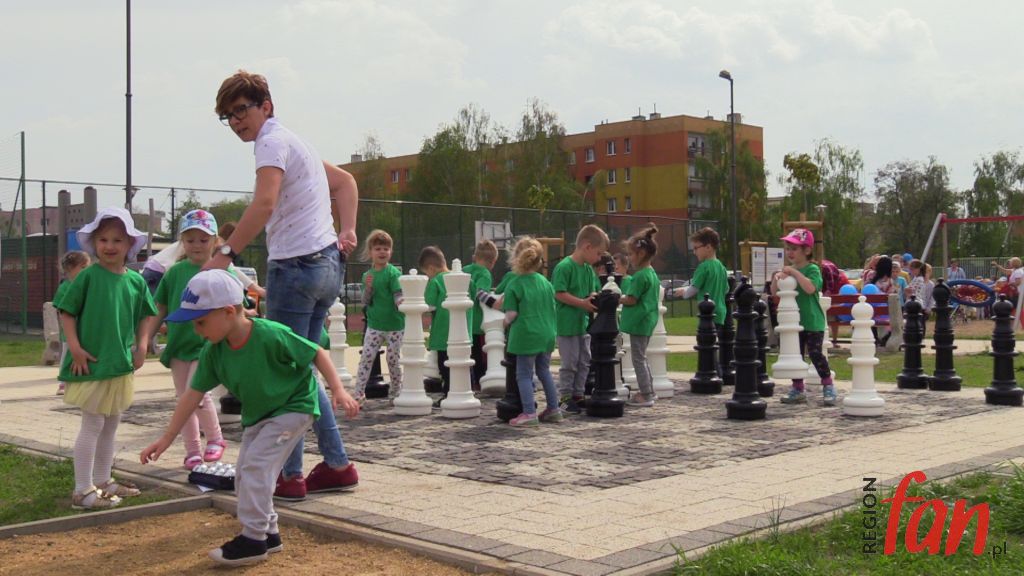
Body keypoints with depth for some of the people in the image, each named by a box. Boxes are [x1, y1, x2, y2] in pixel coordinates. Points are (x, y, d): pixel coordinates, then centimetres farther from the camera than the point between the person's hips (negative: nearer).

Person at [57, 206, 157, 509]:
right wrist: (75, 348, -14)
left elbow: (143, 317, 15)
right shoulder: (88, 276, -10)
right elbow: (66, 313, -7)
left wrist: (142, 346, 2)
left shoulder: (136, 280, 4)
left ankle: (103, 481, 30)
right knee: (93, 425, -4)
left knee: (110, 426, 16)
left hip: (122, 364, 6)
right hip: (91, 363, -6)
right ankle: (83, 491, 3)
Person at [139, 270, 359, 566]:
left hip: (293, 408, -8)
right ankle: (268, 533, 25)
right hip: (256, 416, 8)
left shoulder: (270, 335, -32)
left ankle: (253, 539, -7)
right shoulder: (213, 351, -13)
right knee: (245, 474, 10)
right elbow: (193, 394, -8)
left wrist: (338, 390, -29)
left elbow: (316, 353, -21)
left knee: (256, 464, -18)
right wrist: (166, 438, -8)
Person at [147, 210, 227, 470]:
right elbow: (161, 309, 11)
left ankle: (215, 439, 5)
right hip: (178, 344, 4)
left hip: (207, 344, -4)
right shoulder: (175, 272, 6)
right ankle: (192, 451, 19)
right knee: (183, 398, 8)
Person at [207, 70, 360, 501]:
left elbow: (264, 202, -26)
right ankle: (338, 465, 17)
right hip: (326, 264, 10)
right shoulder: (294, 142, 21)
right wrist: (347, 231, 19)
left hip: (296, 265, -10)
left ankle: (290, 476, 3)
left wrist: (226, 254, -26)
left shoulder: (273, 141, -9)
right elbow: (345, 181, 30)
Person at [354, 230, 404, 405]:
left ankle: (396, 392, 23)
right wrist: (368, 288, -16)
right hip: (374, 325, 3)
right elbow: (365, 303, 2)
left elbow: (398, 295, -13)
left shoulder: (393, 273, -8)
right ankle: (359, 394, 3)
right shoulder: (367, 275, 5)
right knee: (365, 359, -1)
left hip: (395, 325, -3)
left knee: (394, 360, 6)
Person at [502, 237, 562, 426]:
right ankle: (554, 409, 22)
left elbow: (512, 313, -13)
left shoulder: (514, 285, -11)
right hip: (547, 334, 6)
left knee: (524, 374, 2)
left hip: (526, 335, -6)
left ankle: (529, 413, -2)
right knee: (544, 371, 18)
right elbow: (552, 308, 12)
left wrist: (506, 322, 6)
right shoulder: (545, 282, 7)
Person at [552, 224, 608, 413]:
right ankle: (566, 398, 10)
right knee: (569, 363, -1)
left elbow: (593, 290, 19)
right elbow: (559, 293, -21)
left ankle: (578, 395, 23)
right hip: (567, 324, -8)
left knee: (584, 362, 13)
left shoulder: (589, 269, 9)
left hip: (583, 323, 8)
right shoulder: (564, 267, -17)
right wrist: (582, 303, -23)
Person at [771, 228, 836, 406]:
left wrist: (794, 272, -27)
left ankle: (828, 387, 8)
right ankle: (798, 389, 19)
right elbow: (774, 293, 11)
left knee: (815, 353, -7)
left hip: (812, 321, -7)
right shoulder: (788, 270, 11)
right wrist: (776, 278, -7)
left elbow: (810, 288, -28)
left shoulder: (812, 269, -9)